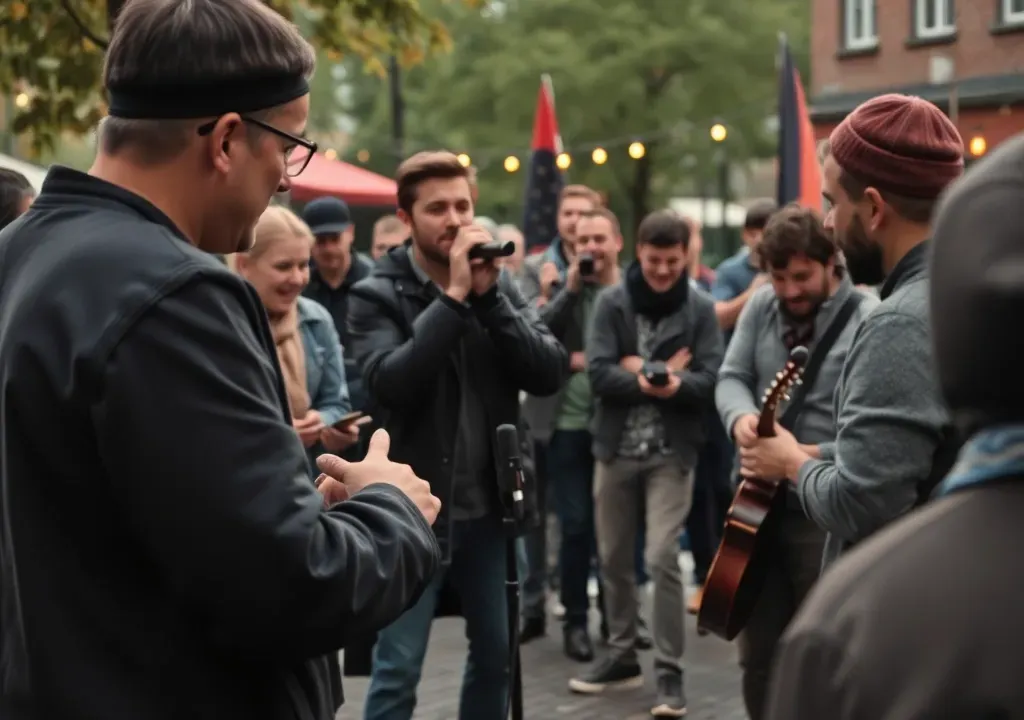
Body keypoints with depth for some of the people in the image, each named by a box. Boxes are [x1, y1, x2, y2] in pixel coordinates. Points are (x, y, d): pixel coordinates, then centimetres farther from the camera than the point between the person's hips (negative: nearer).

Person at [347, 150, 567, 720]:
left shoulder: (500, 284, 4)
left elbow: (550, 374, -7)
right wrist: (453, 296, -23)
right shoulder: (377, 297, -8)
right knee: (397, 672, -3)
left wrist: (488, 295, -16)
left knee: (497, 656, 16)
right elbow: (391, 384, -24)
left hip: (488, 506, 5)